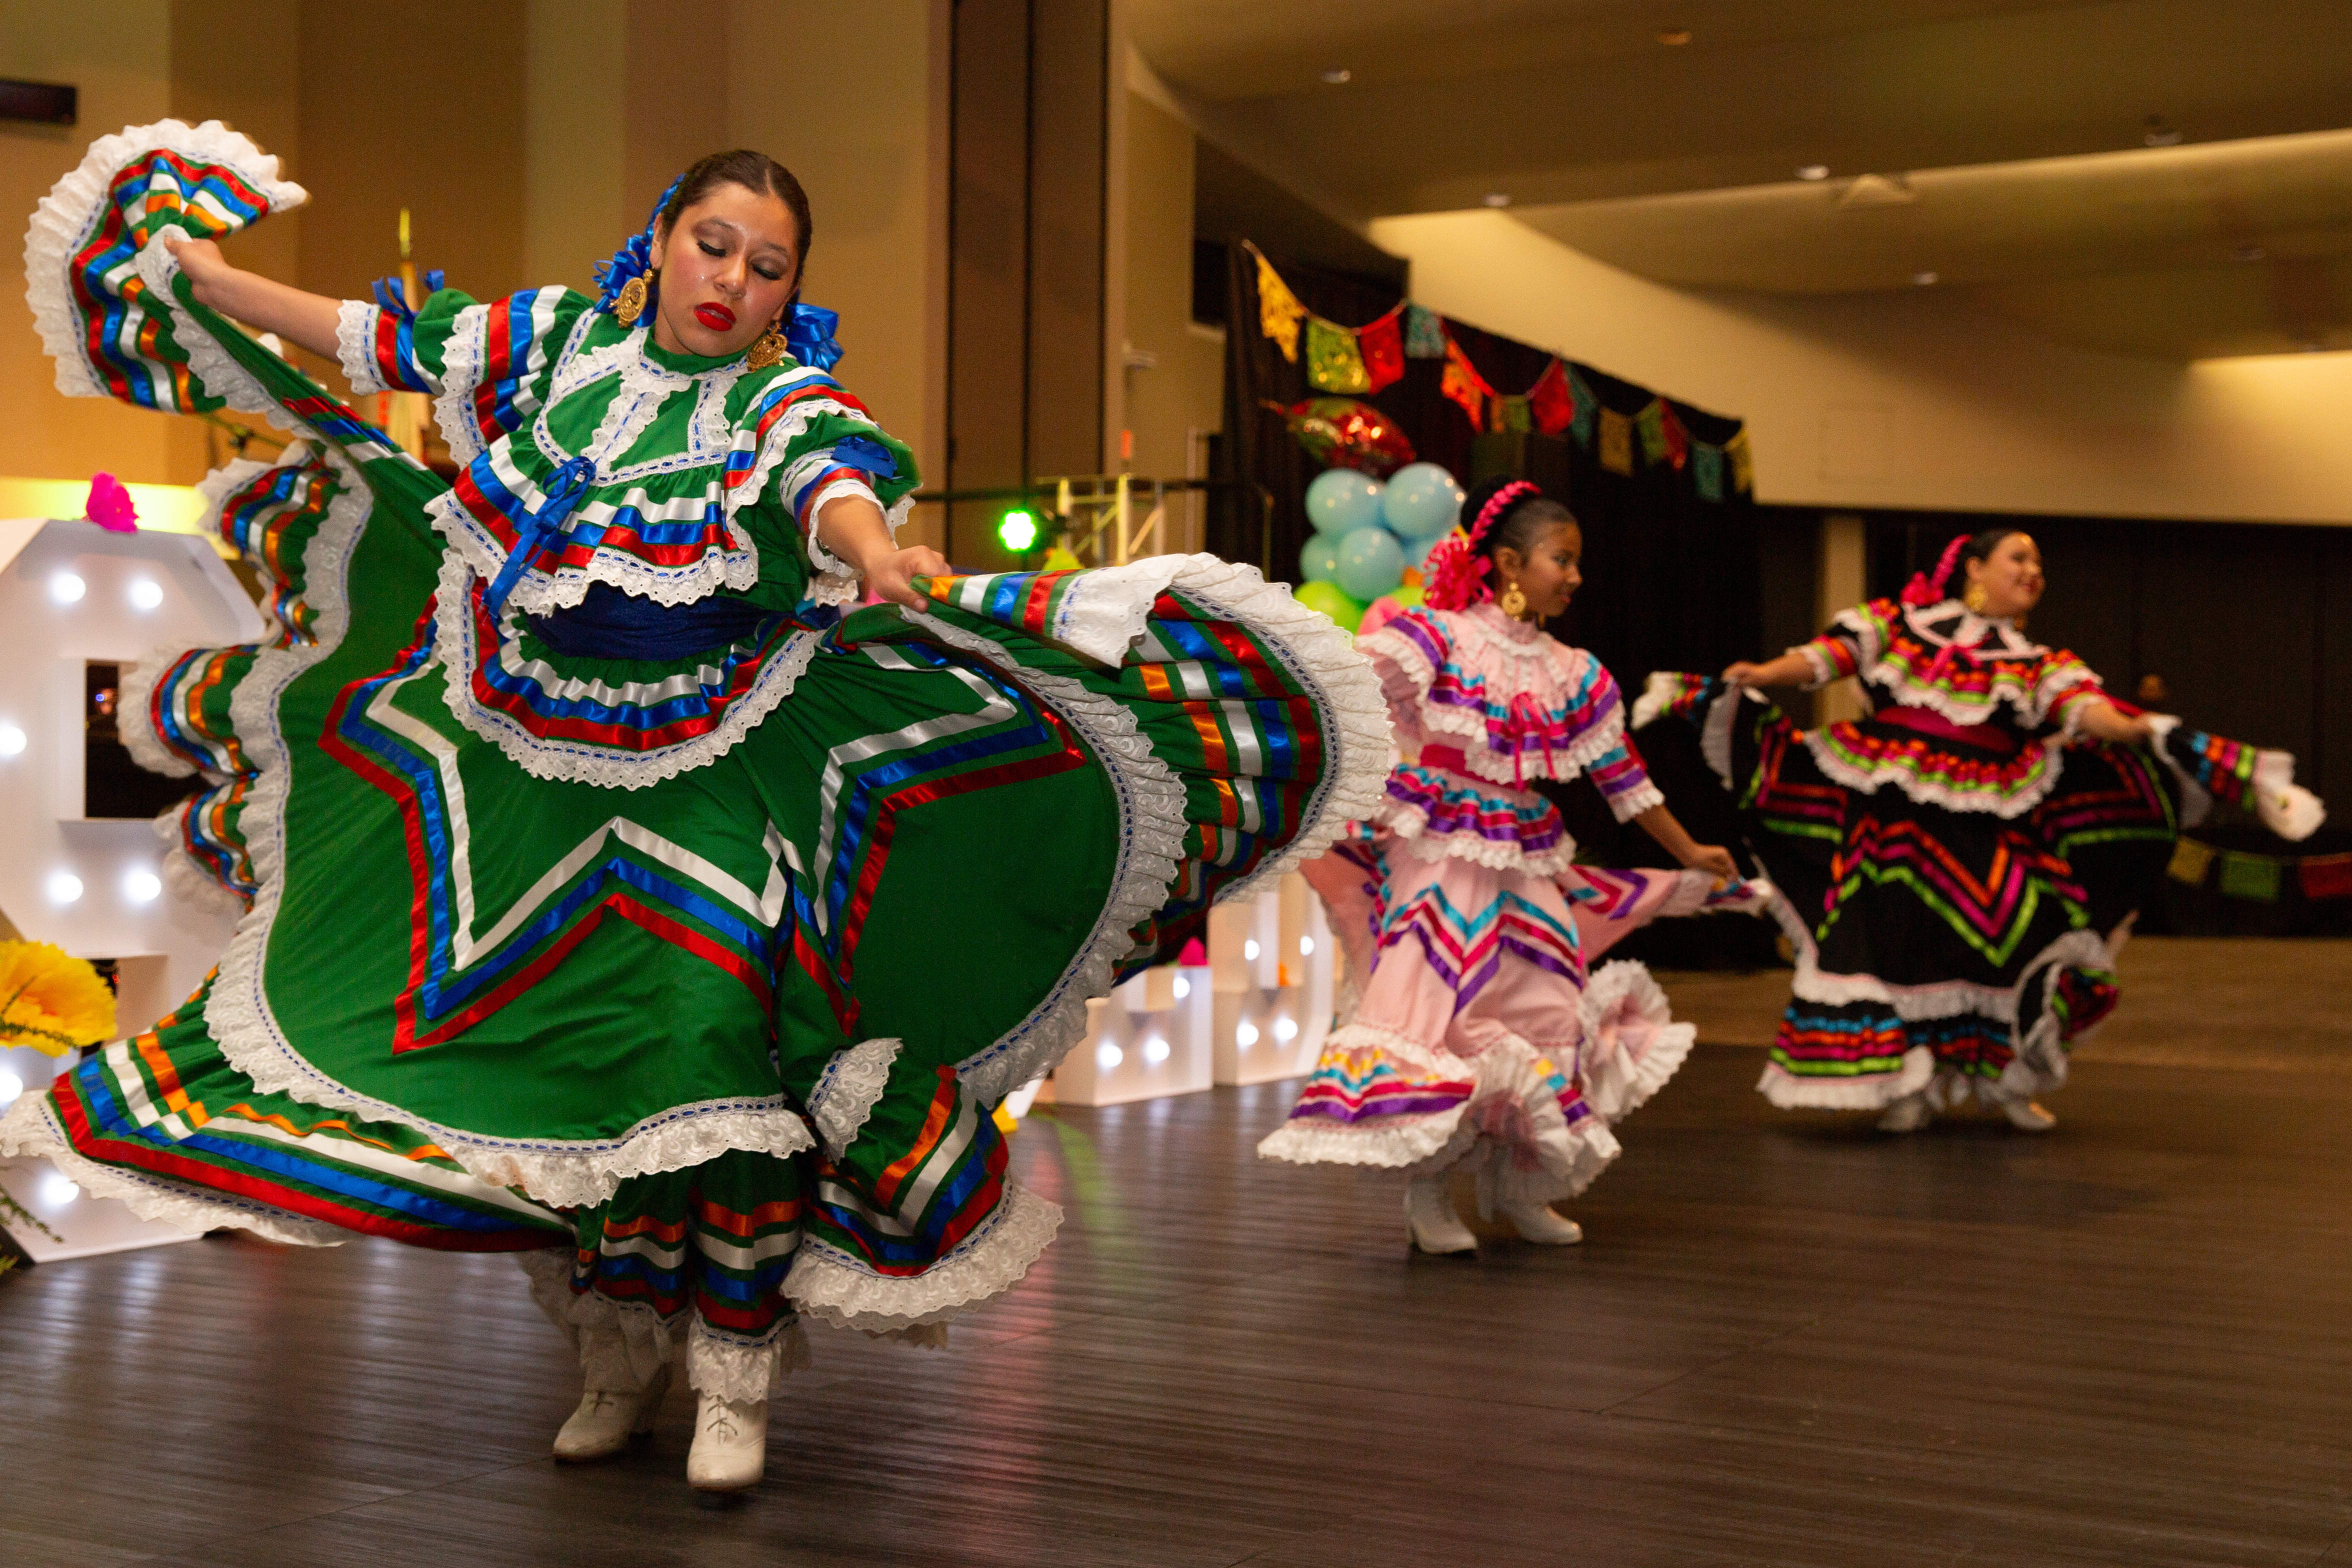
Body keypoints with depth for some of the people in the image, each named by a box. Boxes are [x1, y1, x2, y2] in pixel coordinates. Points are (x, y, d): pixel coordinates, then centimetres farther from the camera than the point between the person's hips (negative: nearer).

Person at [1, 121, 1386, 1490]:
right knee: (551, 1045, 6)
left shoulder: (785, 392, -7)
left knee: (712, 1044, -17)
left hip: (712, 777, -4)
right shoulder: (559, 338, 5)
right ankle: (620, 1351, 26)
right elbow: (377, 340, 16)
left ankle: (735, 1377, 0)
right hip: (531, 765, 4)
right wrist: (204, 270, 20)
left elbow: (833, 475, -30)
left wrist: (876, 552, -53)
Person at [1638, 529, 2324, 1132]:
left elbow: (2086, 707, -3)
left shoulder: (2038, 663, 14)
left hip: (1984, 824, 2)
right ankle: (1902, 1082, 10)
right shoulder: (1898, 623, 12)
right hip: (1888, 812, -1)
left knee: (2002, 943, -3)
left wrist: (2134, 727, -25)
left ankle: (2002, 1075, 19)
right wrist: (1761, 676, -16)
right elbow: (1829, 654, 1)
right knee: (1890, 941, -4)